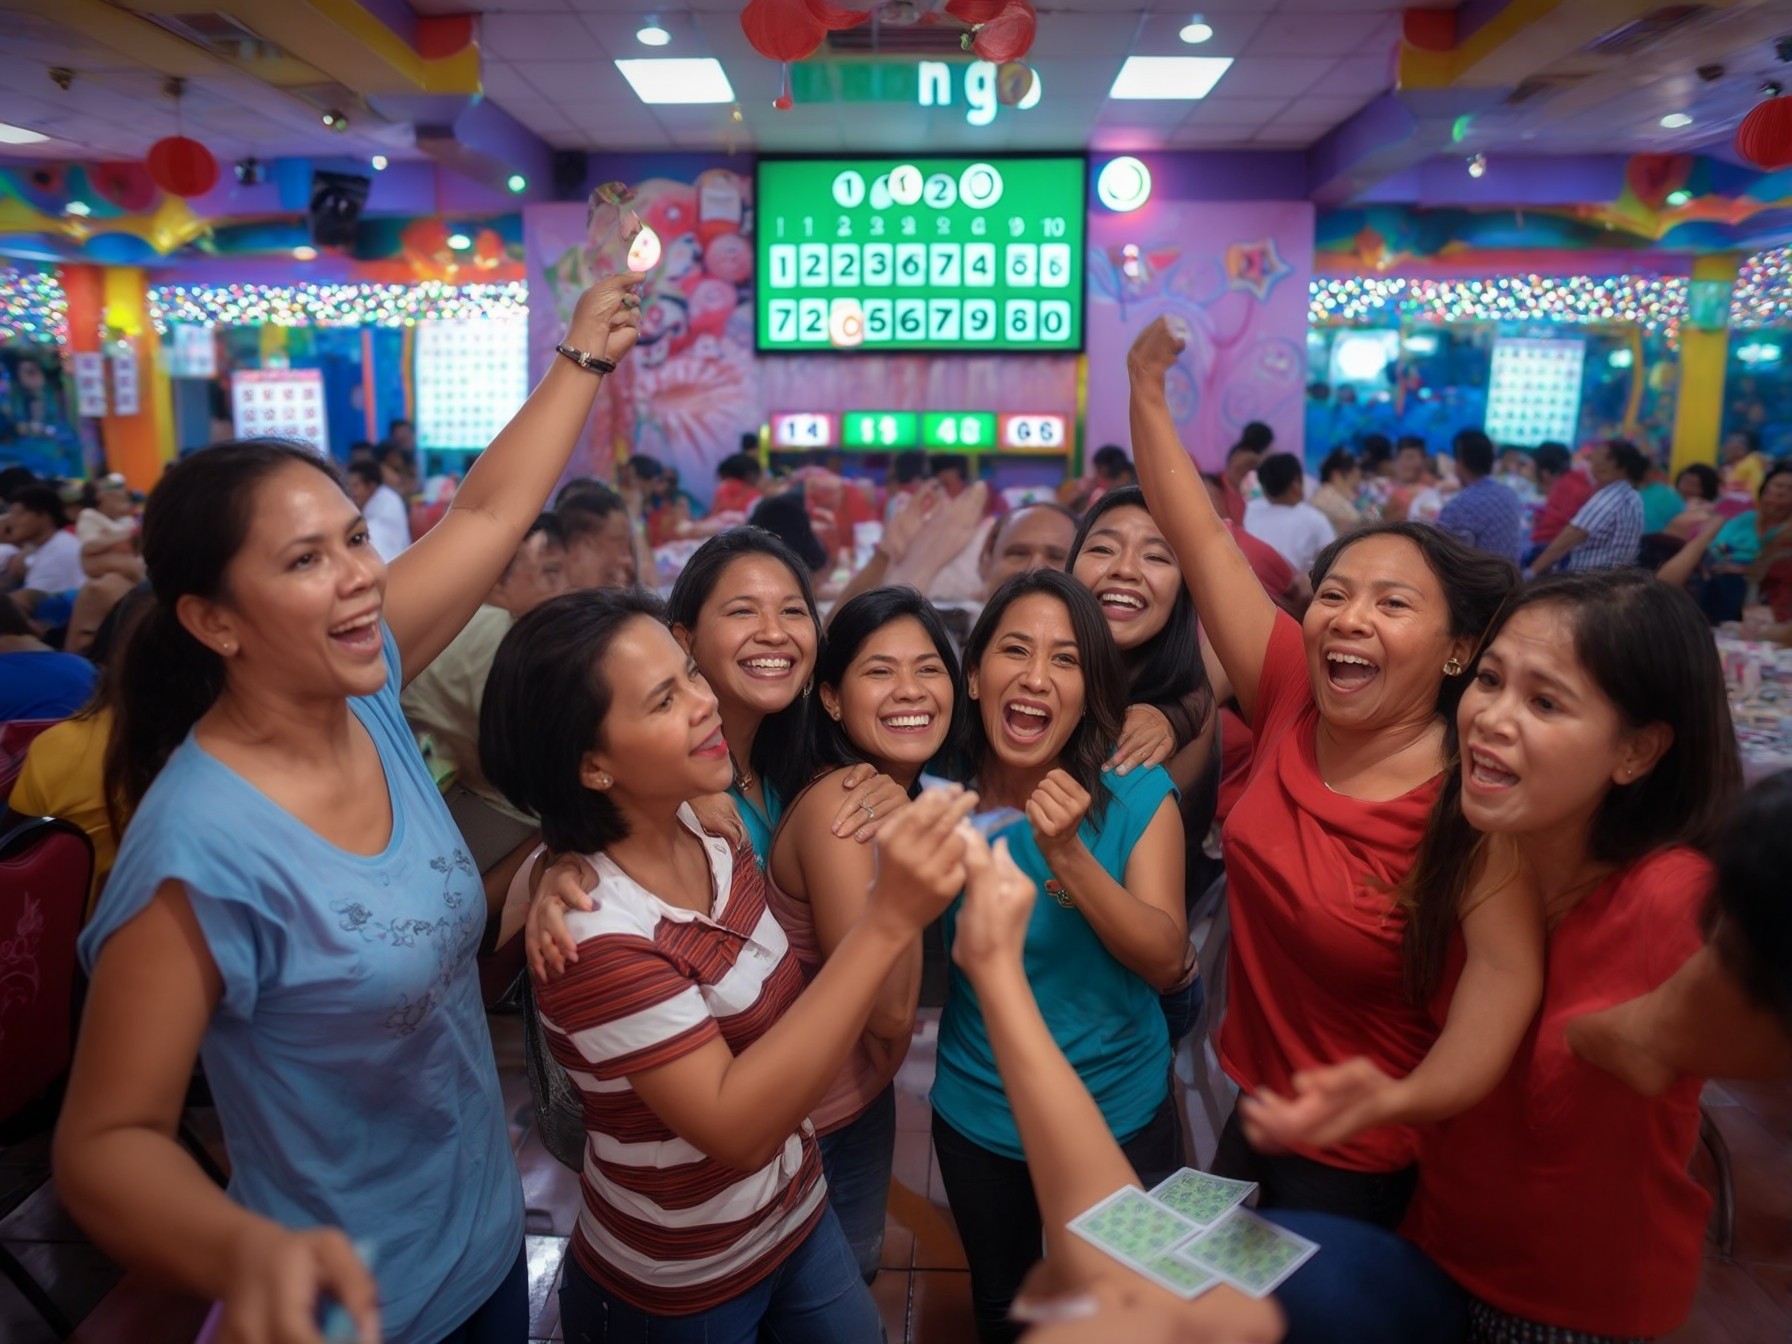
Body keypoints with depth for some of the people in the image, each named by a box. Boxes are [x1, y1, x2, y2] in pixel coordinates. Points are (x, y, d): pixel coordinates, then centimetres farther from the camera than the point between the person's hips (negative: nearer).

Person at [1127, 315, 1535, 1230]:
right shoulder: (1293, 703, -13)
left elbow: (1505, 973, -36)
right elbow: (1198, 537, -13)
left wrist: (1406, 1101, -52)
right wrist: (1146, 386, -13)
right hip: (1255, 1109, 5)